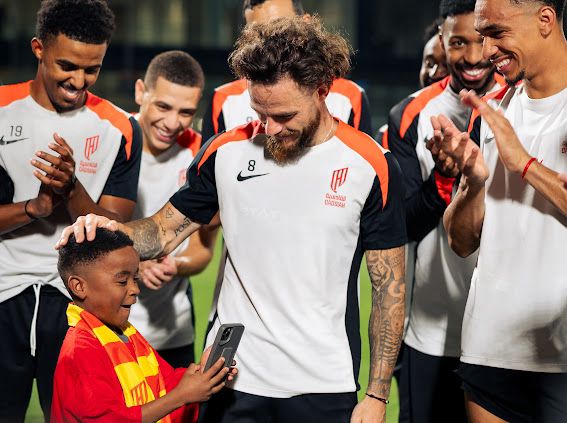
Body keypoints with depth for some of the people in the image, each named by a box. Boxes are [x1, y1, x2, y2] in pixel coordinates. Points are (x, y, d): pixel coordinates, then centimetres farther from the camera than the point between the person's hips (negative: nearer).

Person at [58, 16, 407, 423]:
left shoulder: (372, 167, -8)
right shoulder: (226, 151, 0)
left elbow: (390, 287, -3)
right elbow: (165, 230, 8)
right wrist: (111, 229, -15)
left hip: (324, 389, -2)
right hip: (232, 377, 2)